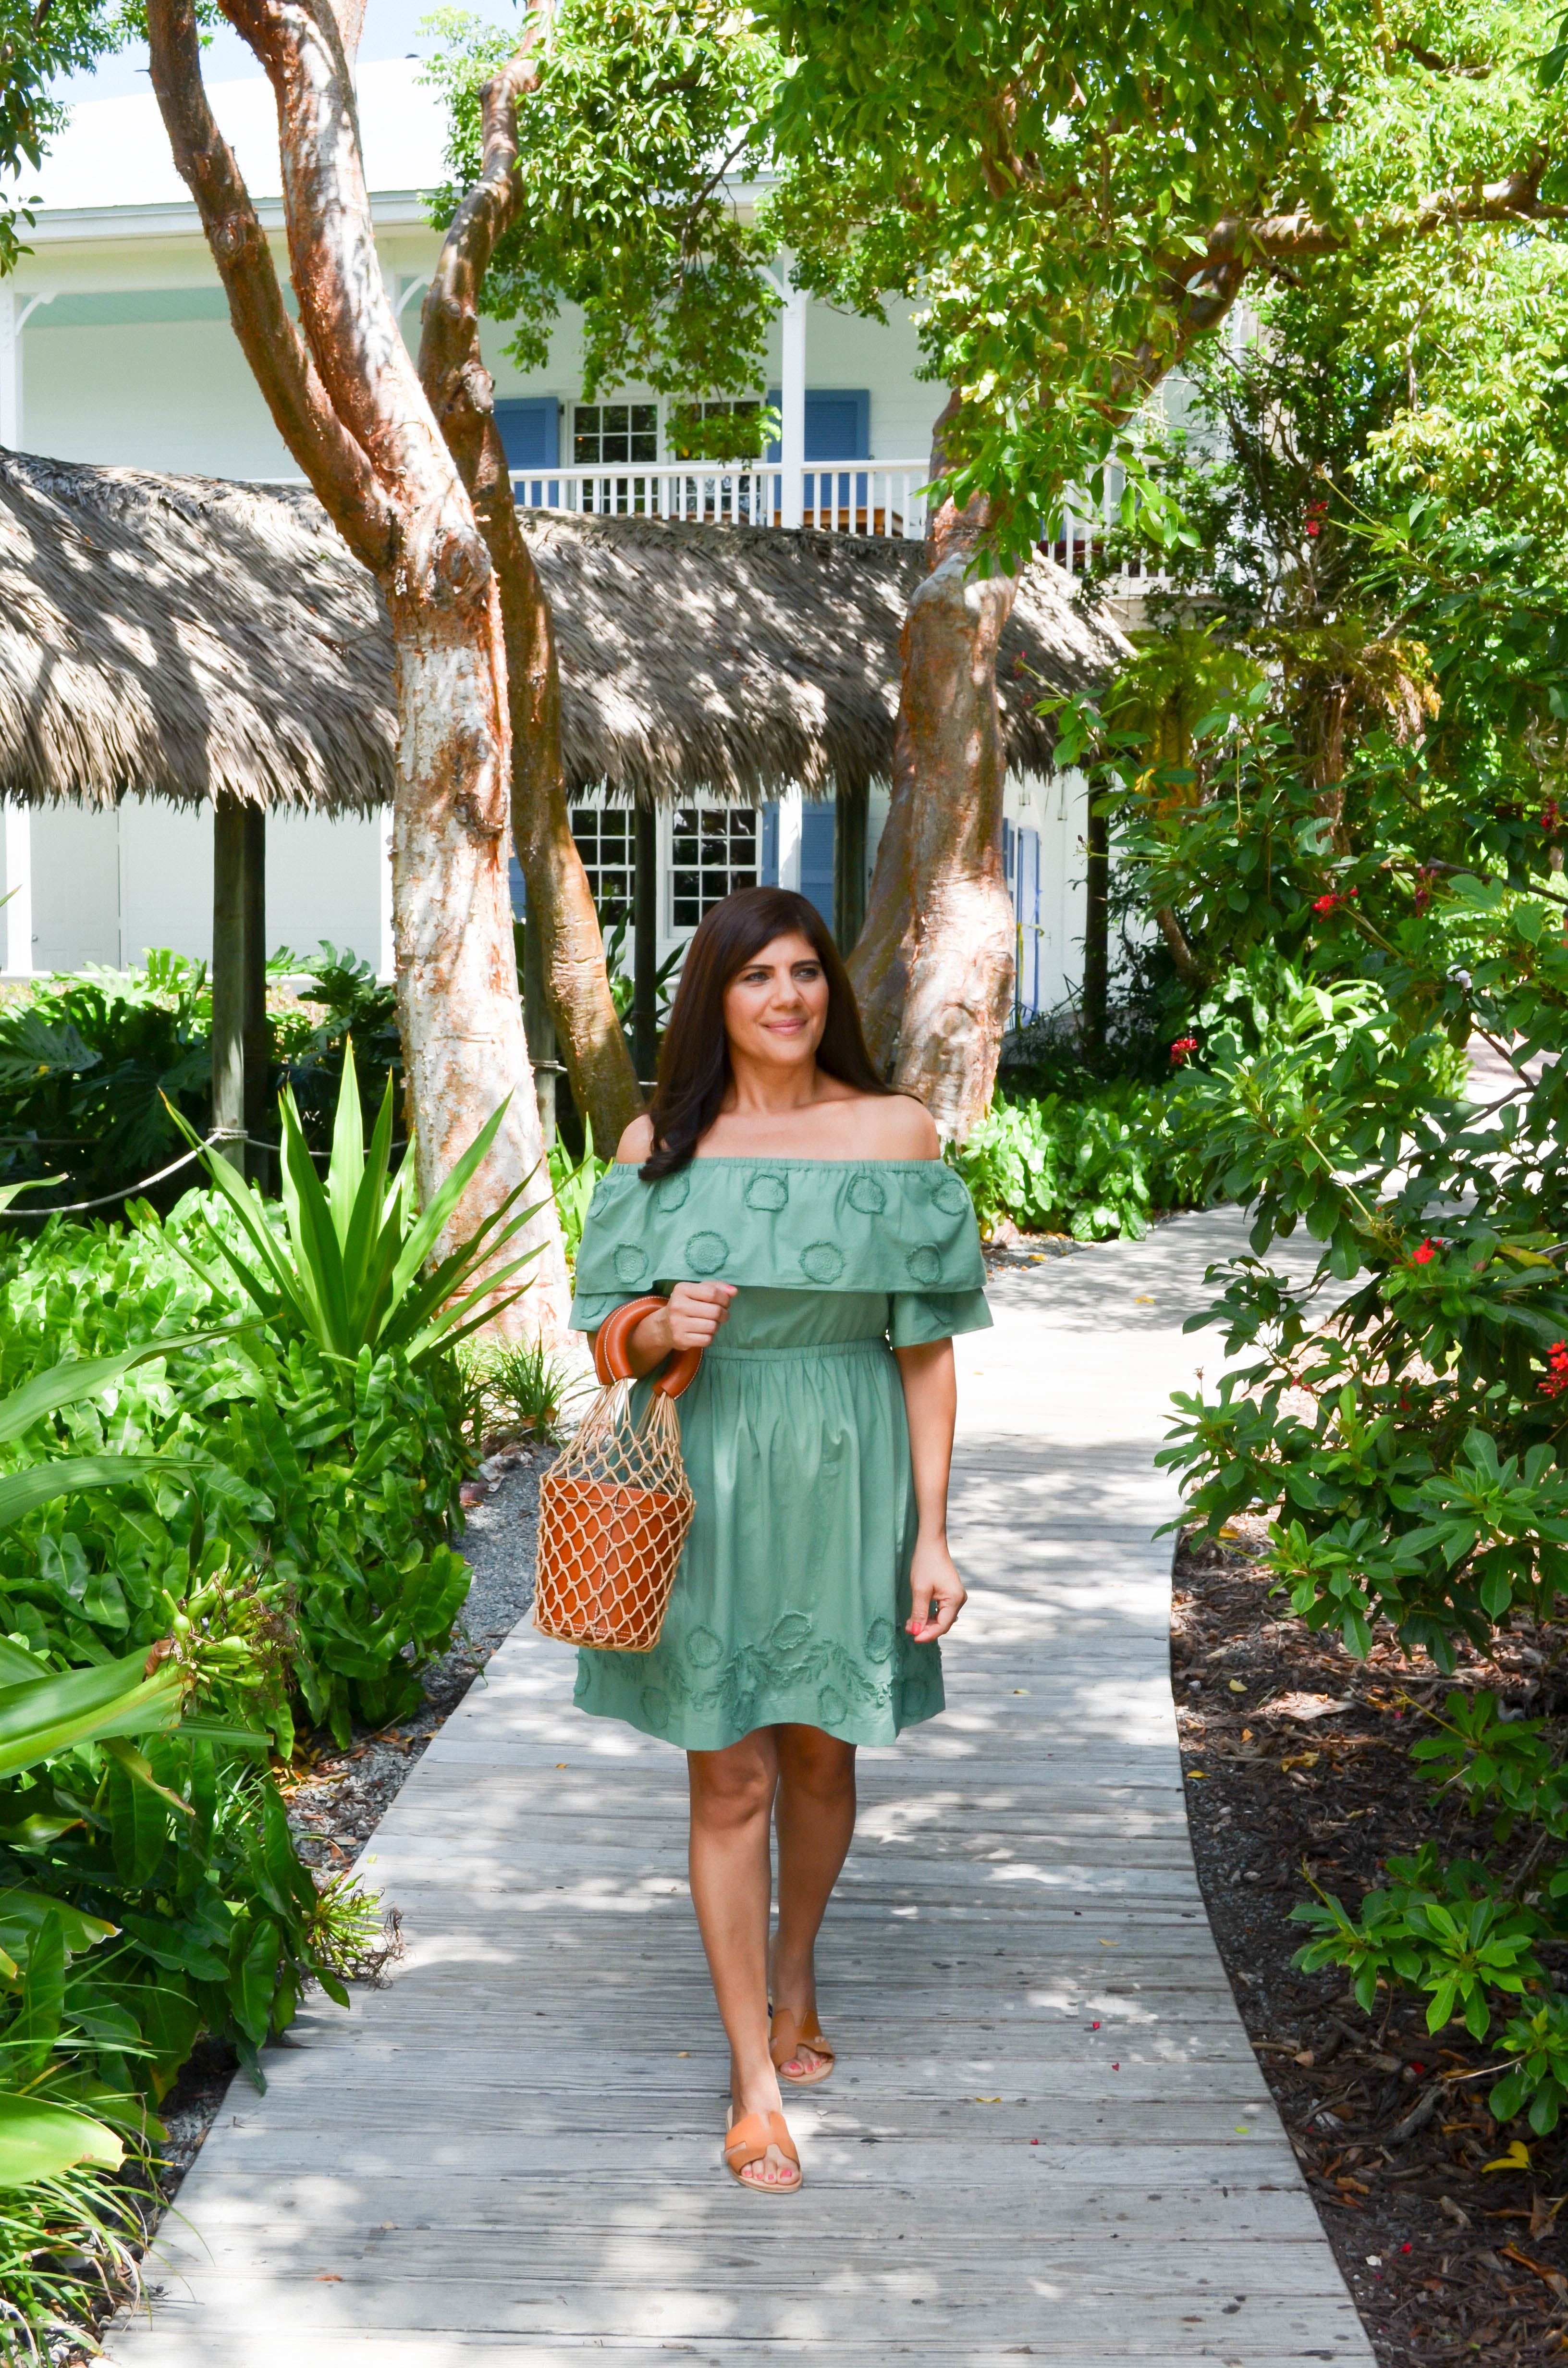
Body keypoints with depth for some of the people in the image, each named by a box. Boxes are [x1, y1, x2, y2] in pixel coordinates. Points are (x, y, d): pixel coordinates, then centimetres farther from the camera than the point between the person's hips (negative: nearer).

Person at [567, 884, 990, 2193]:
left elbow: (928, 1346, -2)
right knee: (731, 1778, 1)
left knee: (822, 1755, 14)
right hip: (704, 1480, 0)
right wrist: (663, 1328, -18)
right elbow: (611, 1334, 6)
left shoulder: (895, 1133, -3)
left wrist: (932, 1534, -5)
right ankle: (756, 2079, 12)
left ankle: (794, 1986, 41)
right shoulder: (660, 1143, 1)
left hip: (847, 1479, 0)